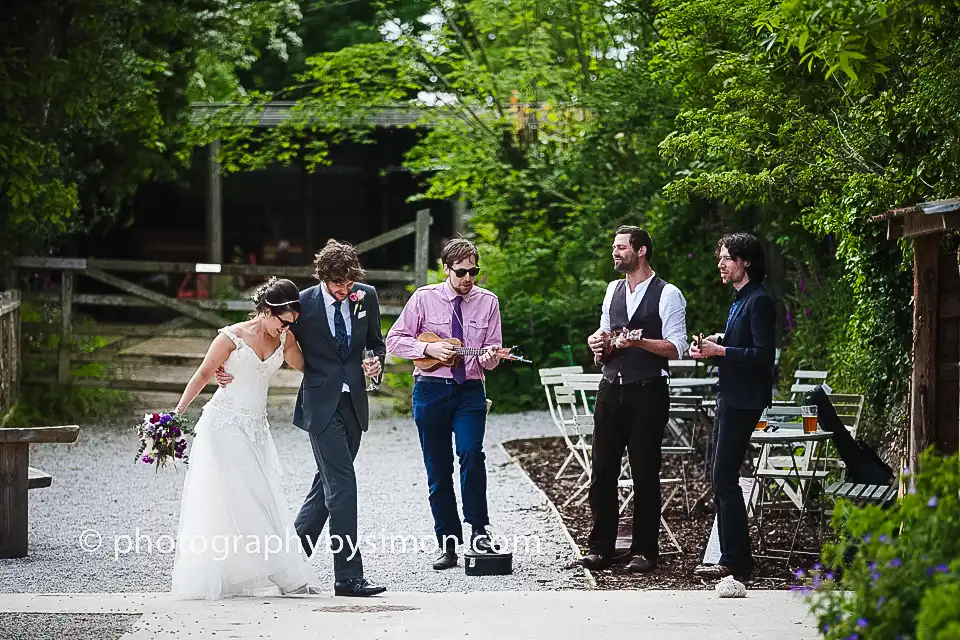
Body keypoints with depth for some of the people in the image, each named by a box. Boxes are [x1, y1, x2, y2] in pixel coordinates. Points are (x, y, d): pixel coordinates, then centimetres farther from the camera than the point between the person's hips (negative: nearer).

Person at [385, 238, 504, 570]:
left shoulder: (488, 301, 4)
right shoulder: (424, 298, 0)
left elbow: (491, 350, 8)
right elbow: (394, 340, 2)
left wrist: (489, 356, -16)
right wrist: (428, 348, -13)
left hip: (470, 390, 0)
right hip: (431, 390, 0)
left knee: (471, 453, -22)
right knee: (438, 469, 4)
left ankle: (479, 532, -13)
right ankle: (448, 545, 12)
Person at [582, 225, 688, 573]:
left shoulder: (668, 295, -5)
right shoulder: (613, 290, 16)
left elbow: (676, 348, -10)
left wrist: (639, 341, -23)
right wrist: (597, 339, 3)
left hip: (647, 391, -6)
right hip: (611, 387, 6)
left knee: (645, 472, -1)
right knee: (602, 469, 4)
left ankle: (644, 550, 6)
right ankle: (600, 546, 12)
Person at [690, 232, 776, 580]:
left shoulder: (759, 302, -14)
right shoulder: (740, 300, 17)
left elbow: (763, 355, -20)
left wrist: (721, 350, -18)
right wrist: (715, 343, 7)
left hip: (743, 400, -10)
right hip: (730, 396, 10)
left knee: (724, 476, -9)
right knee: (717, 471, 12)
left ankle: (735, 560, -4)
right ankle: (732, 554, 18)